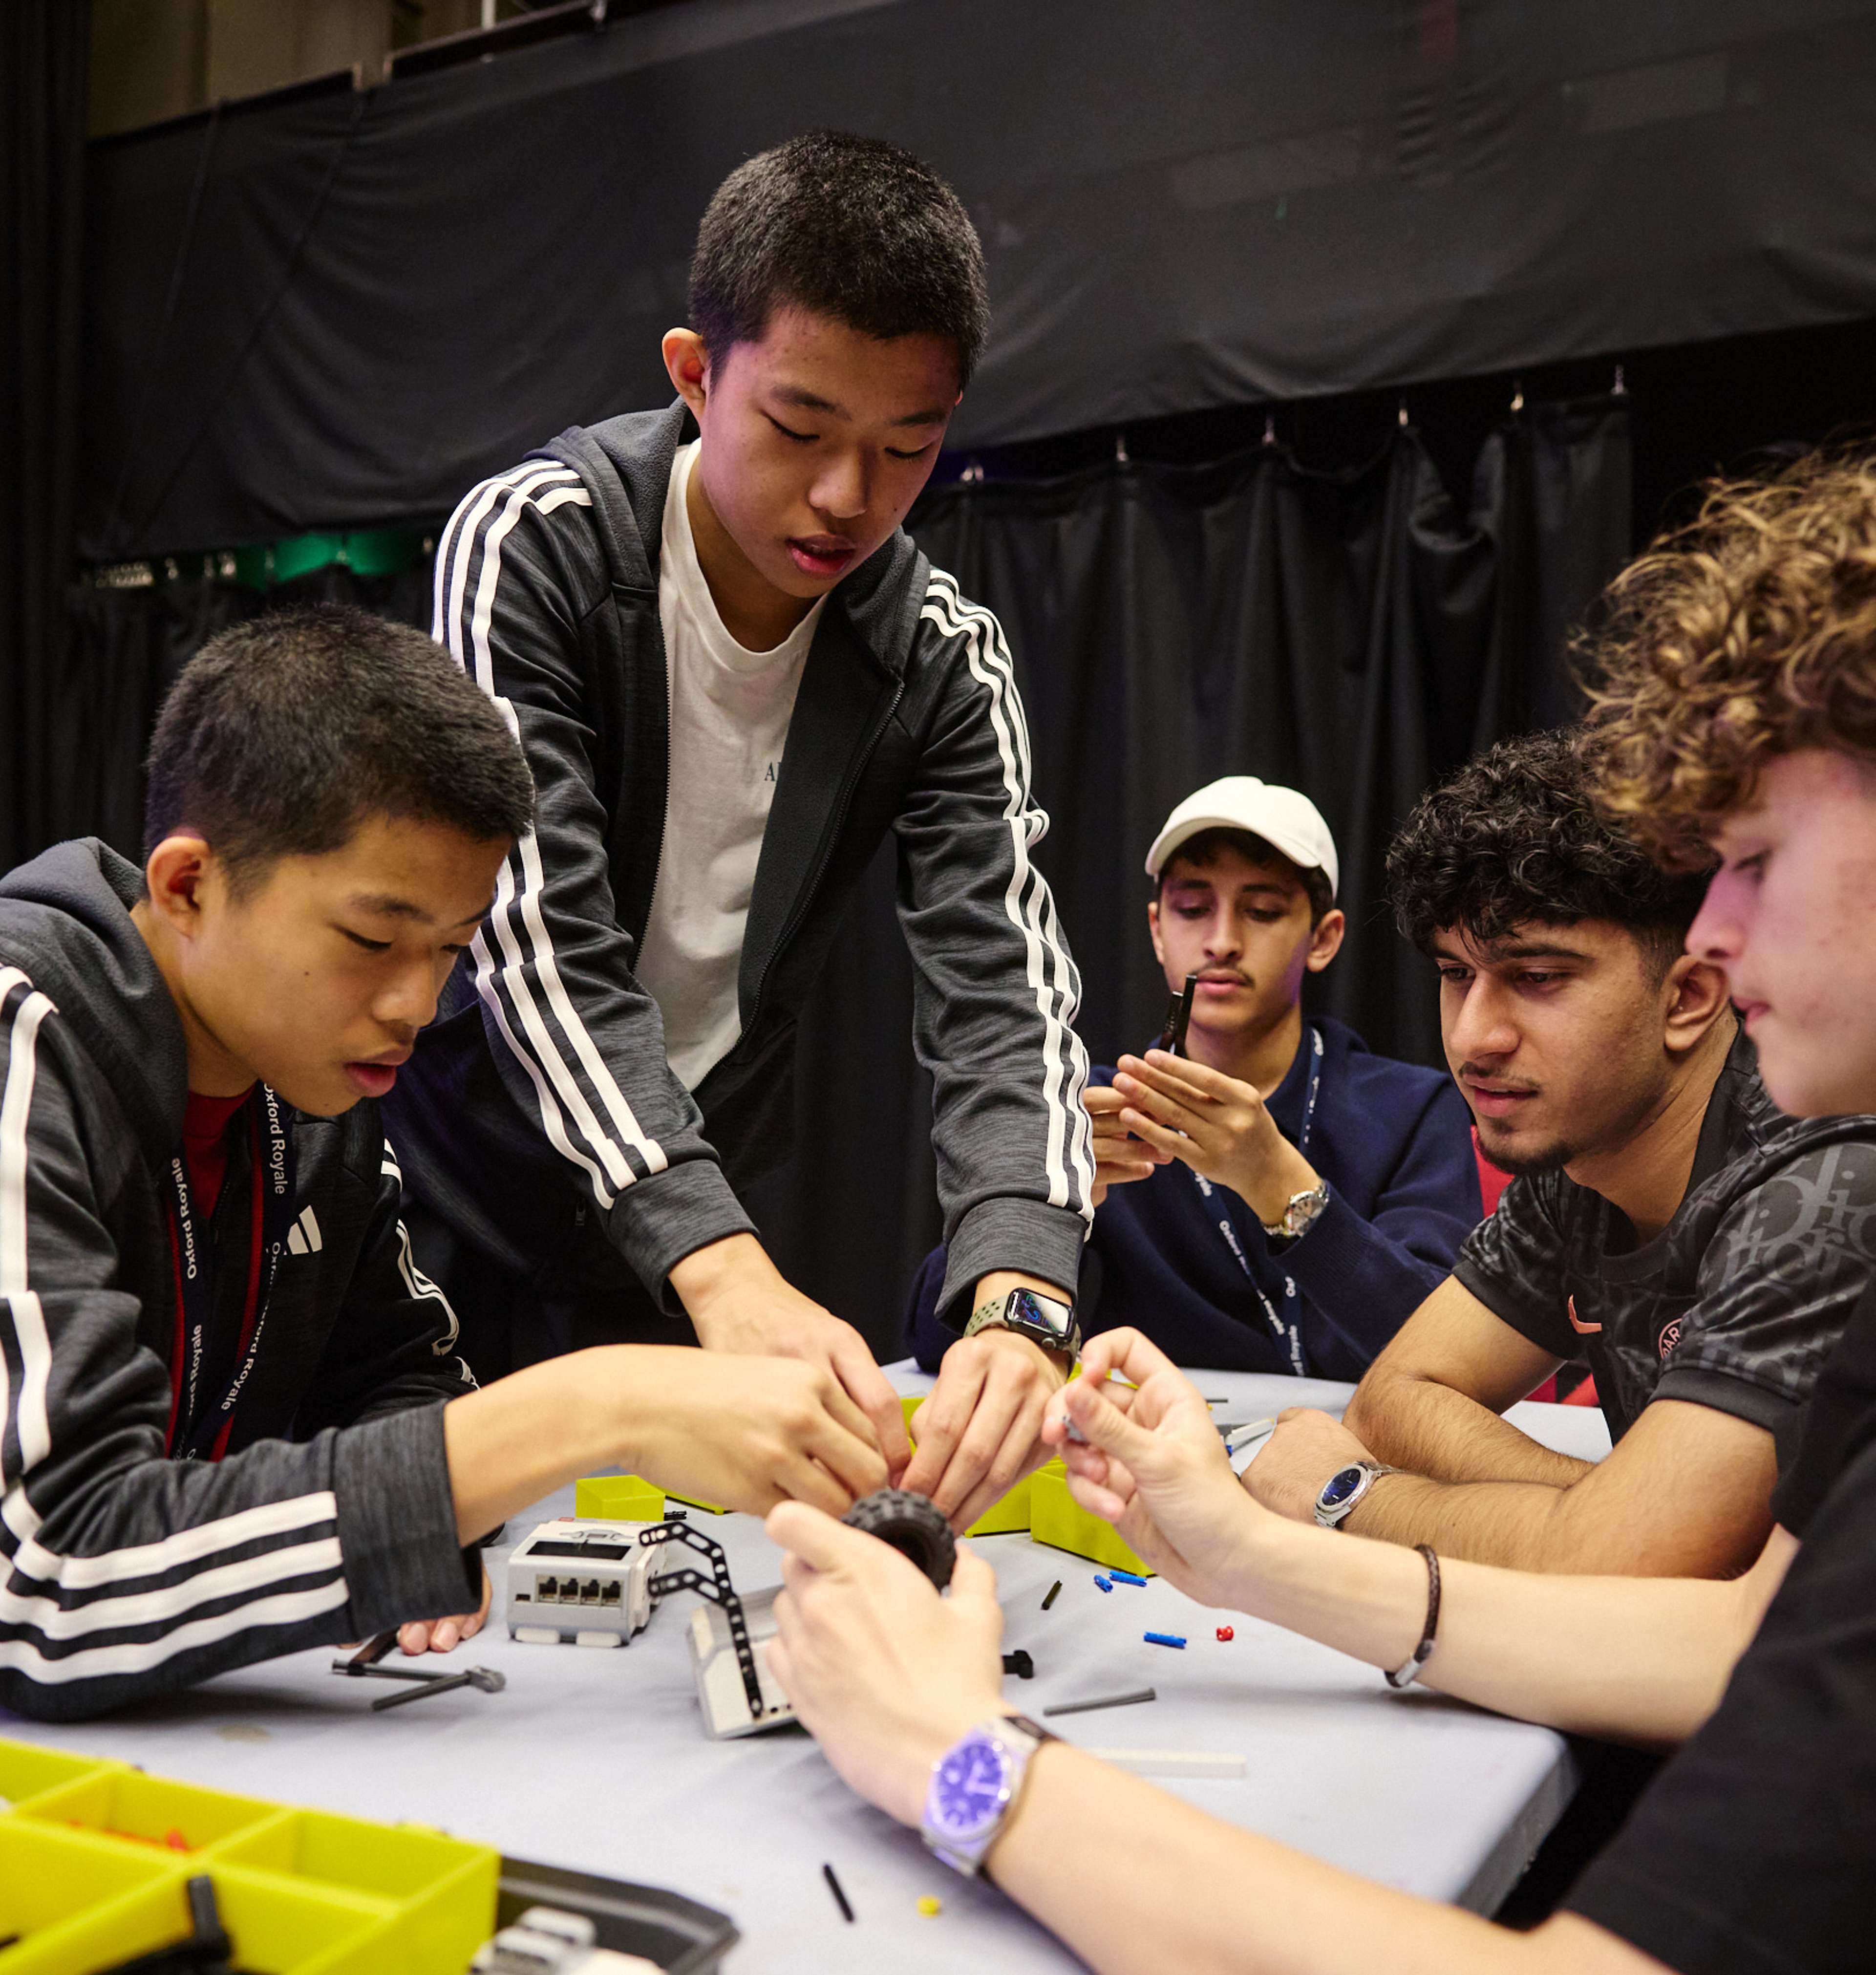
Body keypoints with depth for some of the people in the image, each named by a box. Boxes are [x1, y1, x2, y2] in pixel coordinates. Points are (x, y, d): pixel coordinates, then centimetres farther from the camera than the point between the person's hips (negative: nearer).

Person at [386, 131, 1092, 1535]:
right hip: (460, 1198, -2)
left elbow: (1004, 981, -19)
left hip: (688, 1234, 3)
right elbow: (539, 941, -29)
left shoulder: (945, 658, -11)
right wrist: (725, 1272, -42)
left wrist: (1020, 1300, -38)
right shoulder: (533, 547, -20)